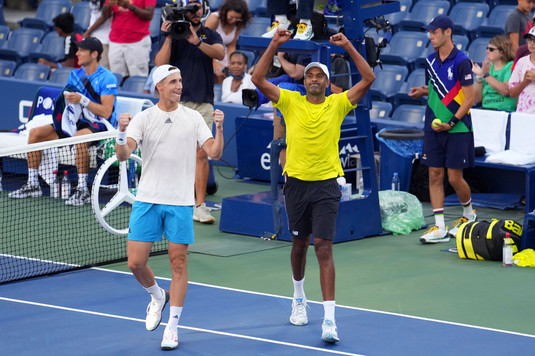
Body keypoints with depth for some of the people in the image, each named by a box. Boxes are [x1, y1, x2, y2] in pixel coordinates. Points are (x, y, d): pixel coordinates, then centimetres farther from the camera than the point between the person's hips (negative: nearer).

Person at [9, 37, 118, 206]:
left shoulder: (107, 78, -11)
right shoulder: (75, 74, 12)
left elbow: (106, 111, -18)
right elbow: (68, 98, 15)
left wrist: (82, 100, -24)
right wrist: (67, 99, -9)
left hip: (99, 126, -8)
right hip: (76, 123, 8)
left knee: (79, 137, -41)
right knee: (35, 133, -4)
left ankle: (83, 190, -34)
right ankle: (32, 184, 2)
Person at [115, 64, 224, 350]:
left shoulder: (193, 118, 4)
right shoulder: (143, 118, 1)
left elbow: (214, 153, -1)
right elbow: (123, 155, -9)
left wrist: (219, 128, -18)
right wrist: (122, 132, -28)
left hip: (181, 203, 0)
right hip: (147, 200, 0)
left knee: (179, 264, 0)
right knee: (136, 263, -3)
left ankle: (172, 327, 8)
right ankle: (158, 297, 28)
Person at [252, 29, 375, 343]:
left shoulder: (337, 104, 1)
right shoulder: (291, 102, 3)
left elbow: (368, 79, -5)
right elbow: (258, 79, -4)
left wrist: (349, 47, -9)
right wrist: (275, 45, -9)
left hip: (326, 185, -2)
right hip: (296, 183, 2)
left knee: (323, 247, -11)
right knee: (299, 244, 15)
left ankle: (329, 318, -15)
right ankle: (299, 299, 40)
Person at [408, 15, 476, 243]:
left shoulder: (461, 62, -11)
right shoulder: (431, 61, 9)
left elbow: (469, 99, -11)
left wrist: (451, 123, -16)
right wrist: (423, 91, 2)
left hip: (457, 130, -6)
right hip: (433, 128, 6)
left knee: (455, 178, -2)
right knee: (435, 176, 1)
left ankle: (469, 213, 26)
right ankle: (439, 228, 4)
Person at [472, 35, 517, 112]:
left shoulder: (511, 66, 2)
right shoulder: (487, 67, 18)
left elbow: (505, 91, -16)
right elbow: (477, 99, 13)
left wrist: (486, 75, -14)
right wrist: (479, 76, 0)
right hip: (485, 108, 5)